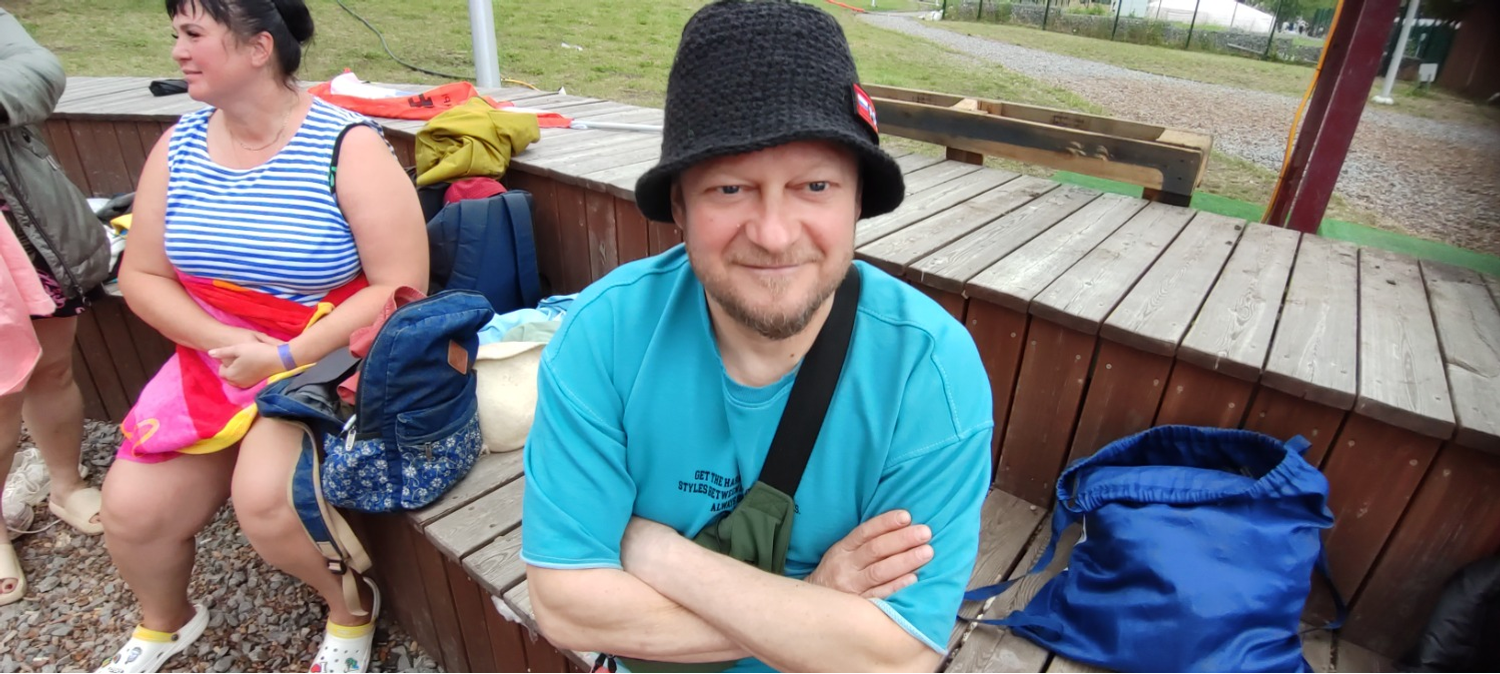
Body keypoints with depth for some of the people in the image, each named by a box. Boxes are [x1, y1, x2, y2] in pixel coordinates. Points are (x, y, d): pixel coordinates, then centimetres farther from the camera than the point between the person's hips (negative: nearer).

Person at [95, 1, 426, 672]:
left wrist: (285, 358, -21)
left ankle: (352, 607, 7)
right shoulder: (179, 145, 5)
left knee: (264, 499, -26)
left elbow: (401, 289, -19)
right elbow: (141, 276, 6)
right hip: (215, 359, 6)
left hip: (328, 362, -5)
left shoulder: (348, 146, -14)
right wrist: (223, 342, -12)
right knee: (130, 510, 0)